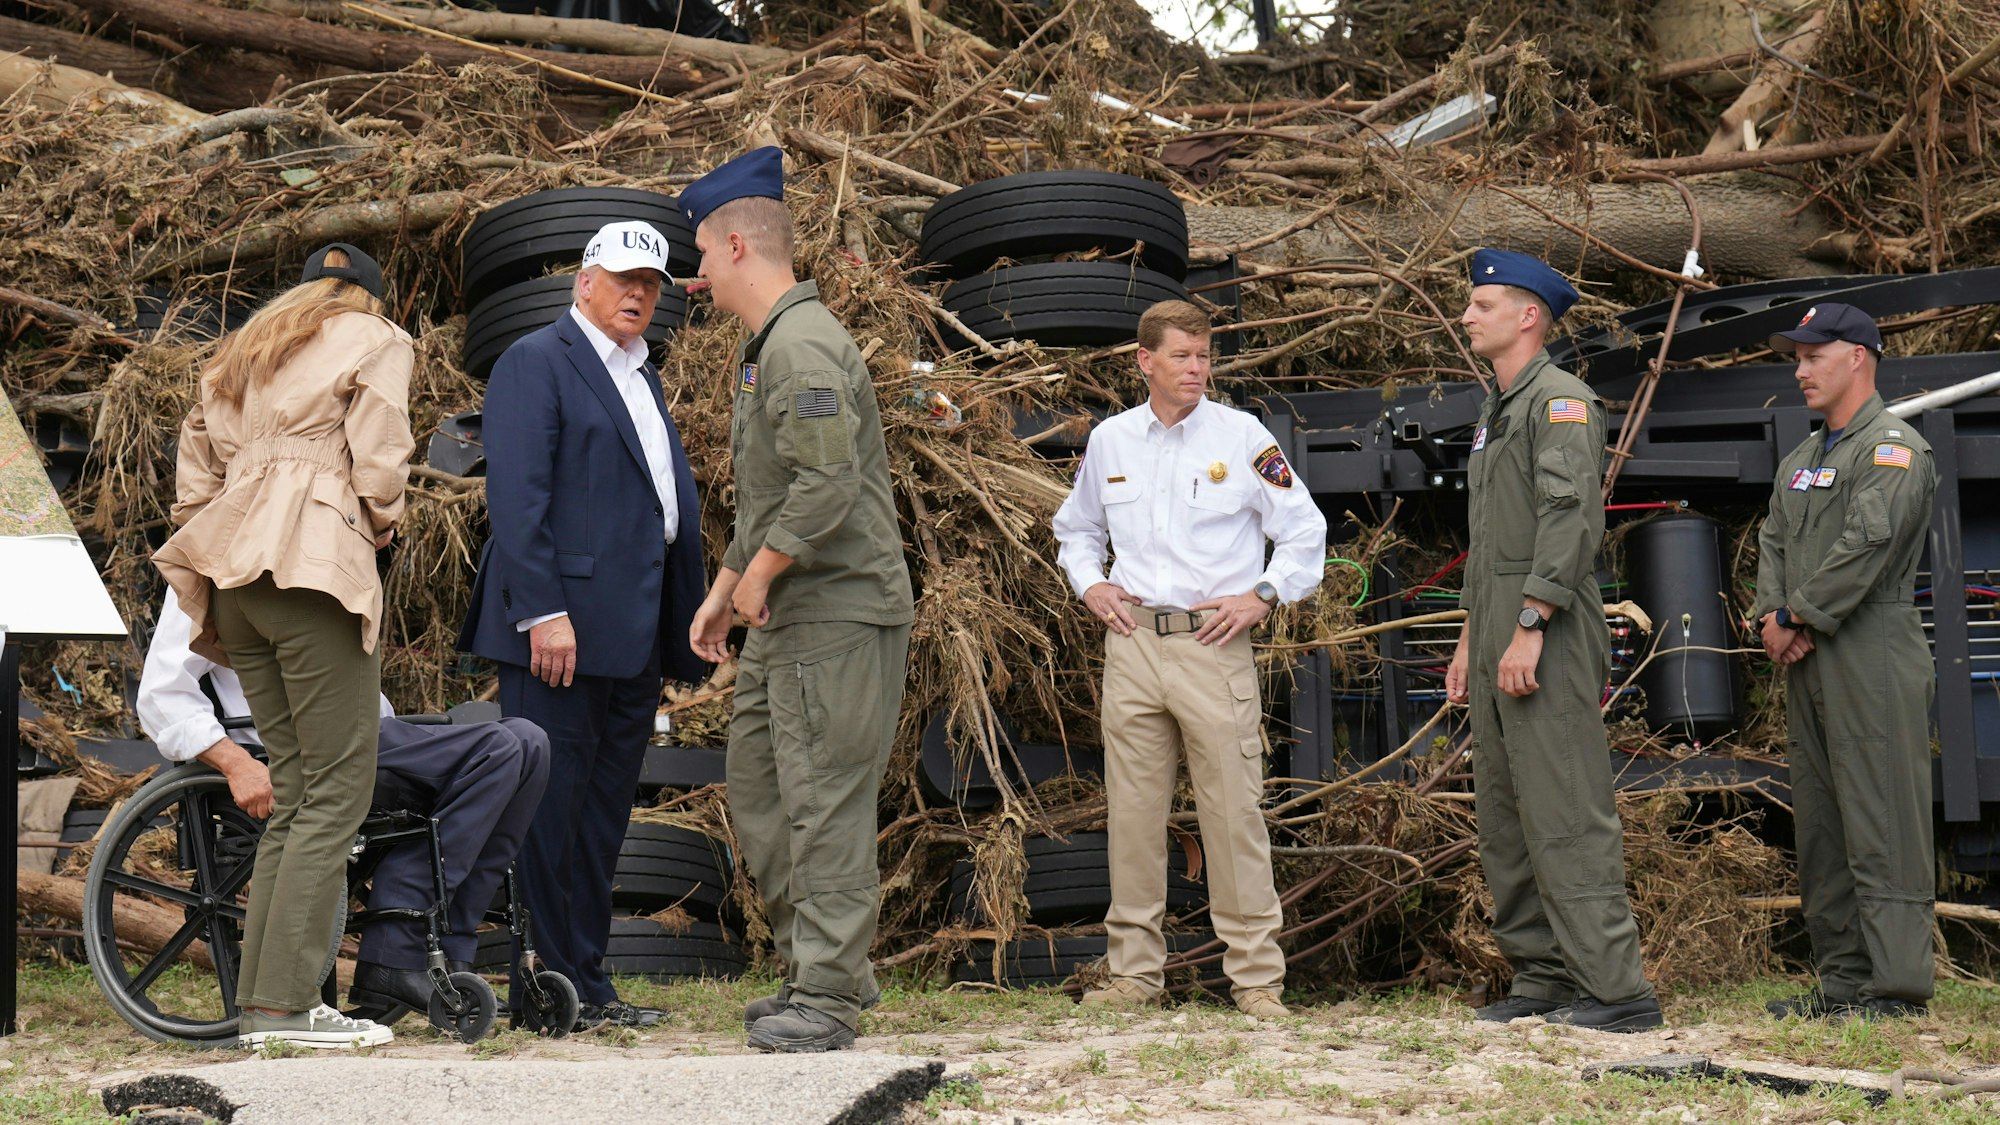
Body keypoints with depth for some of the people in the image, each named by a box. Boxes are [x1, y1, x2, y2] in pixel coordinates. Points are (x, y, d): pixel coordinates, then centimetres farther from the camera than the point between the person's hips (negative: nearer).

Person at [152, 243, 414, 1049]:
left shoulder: (242, 352, 27)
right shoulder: (376, 341, 9)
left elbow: (195, 476, 21)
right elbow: (379, 463, -4)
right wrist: (382, 523, 15)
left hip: (235, 577, 7)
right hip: (316, 566, -7)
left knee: (295, 788, 9)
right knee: (339, 786, -7)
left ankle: (260, 999, 5)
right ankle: (285, 1003, -14)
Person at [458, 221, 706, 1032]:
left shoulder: (643, 379, 23)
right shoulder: (536, 362, -3)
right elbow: (515, 493, -13)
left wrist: (685, 625, 13)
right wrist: (543, 612, -21)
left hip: (633, 635, 9)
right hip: (560, 626, -9)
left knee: (603, 813, 11)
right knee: (549, 806, -5)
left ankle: (587, 987, 16)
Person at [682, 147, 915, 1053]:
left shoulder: (805, 345, -16)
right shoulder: (761, 347, 19)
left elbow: (827, 490, -26)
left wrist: (757, 575, -14)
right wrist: (723, 590, 22)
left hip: (838, 612, -11)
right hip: (786, 614, 11)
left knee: (825, 802, -7)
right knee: (757, 782, 14)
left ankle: (828, 997, -3)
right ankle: (815, 966, 22)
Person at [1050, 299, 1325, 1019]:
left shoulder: (1243, 437, 0)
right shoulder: (1109, 441, 10)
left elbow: (1305, 533, 5)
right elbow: (1076, 527, 27)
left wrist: (1261, 596, -5)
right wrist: (1089, 584, 10)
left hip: (1213, 643, -3)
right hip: (1132, 641, 3)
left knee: (1233, 812, -5)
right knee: (1133, 815, 6)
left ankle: (1257, 977, 2)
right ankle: (1134, 971, 15)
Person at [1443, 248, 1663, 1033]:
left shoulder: (1561, 400, -9)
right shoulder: (1495, 413, 22)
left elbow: (1570, 518, -20)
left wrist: (1529, 629, -24)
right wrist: (1469, 638, 23)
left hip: (1548, 636, -10)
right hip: (1498, 630, 10)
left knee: (1565, 813, -13)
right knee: (1505, 818, 10)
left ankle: (1615, 988, -12)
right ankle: (1542, 979, 15)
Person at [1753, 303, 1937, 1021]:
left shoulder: (1895, 449, -7)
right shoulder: (1800, 461, 21)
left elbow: (1867, 544, -17)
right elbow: (1773, 543, 17)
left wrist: (1796, 617, -11)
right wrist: (1771, 619, -1)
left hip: (1872, 658, -9)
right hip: (1808, 664, 9)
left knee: (1881, 825, -10)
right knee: (1819, 824, 10)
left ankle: (1897, 984, -9)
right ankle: (1842, 980, 15)